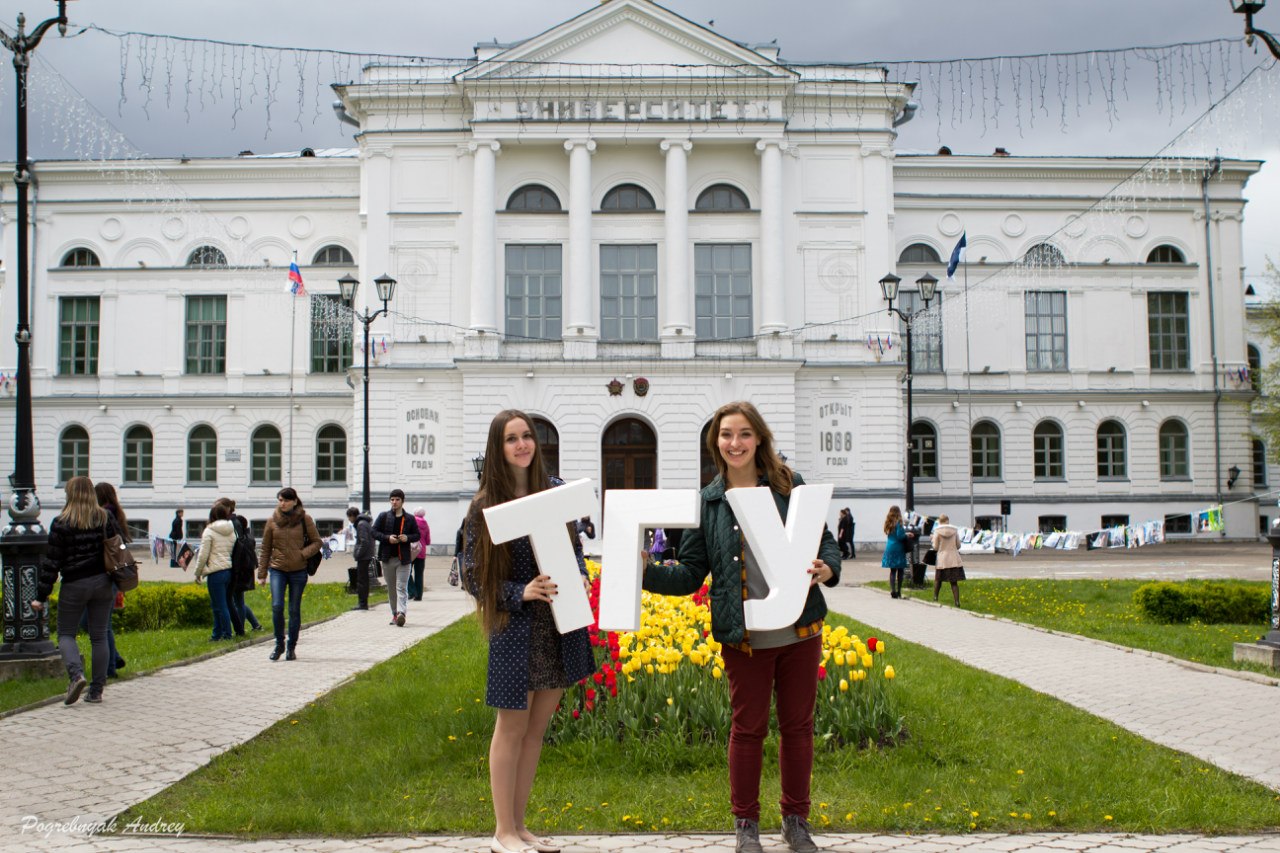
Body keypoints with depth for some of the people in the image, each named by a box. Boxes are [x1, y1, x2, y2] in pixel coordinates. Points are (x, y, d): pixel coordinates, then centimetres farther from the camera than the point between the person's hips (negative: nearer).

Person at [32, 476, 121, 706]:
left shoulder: (61, 523, -8)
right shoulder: (105, 519, 1)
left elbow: (51, 561, -8)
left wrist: (41, 596, -3)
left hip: (74, 585, -3)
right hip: (103, 582, 3)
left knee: (65, 633, 10)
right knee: (99, 636, 8)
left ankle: (76, 674, -15)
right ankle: (97, 690, 10)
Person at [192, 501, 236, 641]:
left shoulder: (209, 531, -9)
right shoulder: (231, 531, 9)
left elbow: (203, 555, -9)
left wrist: (198, 573, 2)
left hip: (215, 573, -7)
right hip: (228, 570, 7)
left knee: (220, 606, 0)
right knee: (218, 605, 15)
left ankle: (227, 634, 3)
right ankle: (217, 634, 18)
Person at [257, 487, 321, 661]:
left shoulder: (304, 519, -2)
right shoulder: (272, 521, 3)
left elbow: (316, 542, 4)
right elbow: (265, 549, 9)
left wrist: (302, 554, -13)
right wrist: (262, 574, 7)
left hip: (298, 570, -1)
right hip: (277, 569, 1)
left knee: (295, 610, 4)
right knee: (277, 606, -12)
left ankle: (291, 647, 17)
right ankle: (279, 644, 6)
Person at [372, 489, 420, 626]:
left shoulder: (410, 519, 6)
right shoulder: (383, 516, 6)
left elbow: (417, 535, 11)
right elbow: (374, 532, 3)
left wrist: (407, 538, -11)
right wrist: (387, 538, -13)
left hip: (404, 558, -2)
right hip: (387, 558, 2)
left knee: (402, 587, -10)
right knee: (391, 588, 9)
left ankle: (401, 613, -21)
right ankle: (395, 614, 18)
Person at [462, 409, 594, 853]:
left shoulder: (556, 490, 4)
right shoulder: (486, 505, -6)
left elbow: (575, 548, 13)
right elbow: (472, 575, -7)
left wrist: (577, 581, -8)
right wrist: (521, 593, -20)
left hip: (561, 624, 4)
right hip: (516, 628, -4)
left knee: (536, 728, 12)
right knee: (512, 728, 4)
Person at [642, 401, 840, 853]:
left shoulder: (791, 486, 1)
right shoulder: (707, 502, 3)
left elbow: (826, 541, 6)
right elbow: (690, 574, 4)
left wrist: (826, 569, -15)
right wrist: (646, 571, -12)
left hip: (800, 631, 1)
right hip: (744, 637, 0)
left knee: (798, 725, 12)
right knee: (747, 729, 7)